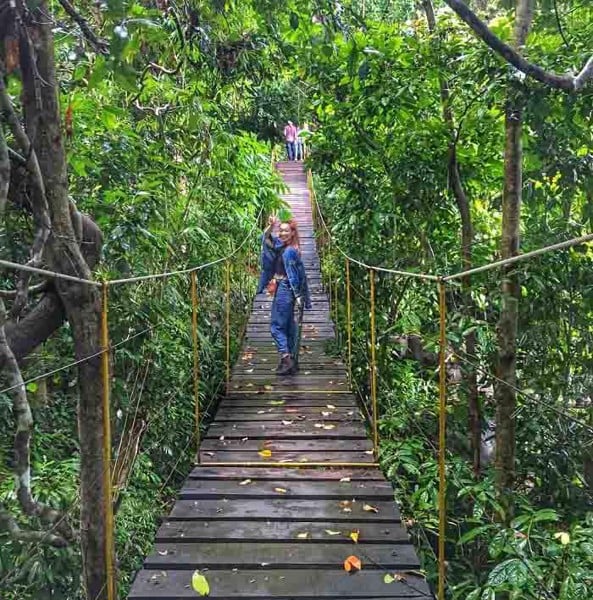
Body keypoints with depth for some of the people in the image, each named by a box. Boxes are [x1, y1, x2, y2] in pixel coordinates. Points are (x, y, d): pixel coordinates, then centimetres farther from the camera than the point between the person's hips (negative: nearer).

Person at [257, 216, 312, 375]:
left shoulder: (290, 251, -15)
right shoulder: (279, 245, 8)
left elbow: (294, 275, -17)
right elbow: (266, 237, 16)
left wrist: (298, 295, -19)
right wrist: (271, 225, -4)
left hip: (285, 291, -9)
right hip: (281, 290, 9)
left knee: (277, 326, -8)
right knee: (288, 326, 11)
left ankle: (286, 359, -11)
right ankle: (291, 360, 17)